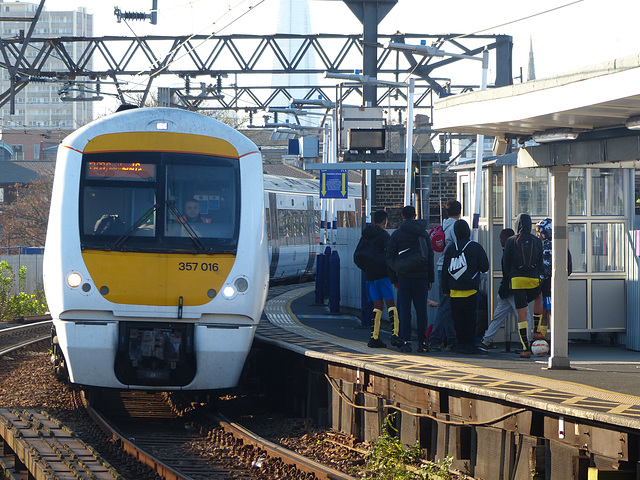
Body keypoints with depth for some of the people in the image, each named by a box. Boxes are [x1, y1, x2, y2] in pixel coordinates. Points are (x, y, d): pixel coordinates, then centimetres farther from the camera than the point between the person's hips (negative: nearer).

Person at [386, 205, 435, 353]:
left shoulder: (396, 234, 0)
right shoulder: (424, 234, 5)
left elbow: (390, 258, 2)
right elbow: (430, 257, 7)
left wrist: (394, 279, 9)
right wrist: (430, 279, 11)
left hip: (404, 277, -1)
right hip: (421, 277, 1)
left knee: (404, 309, 2)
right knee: (421, 309, 3)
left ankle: (405, 342, -3)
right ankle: (422, 342, 2)